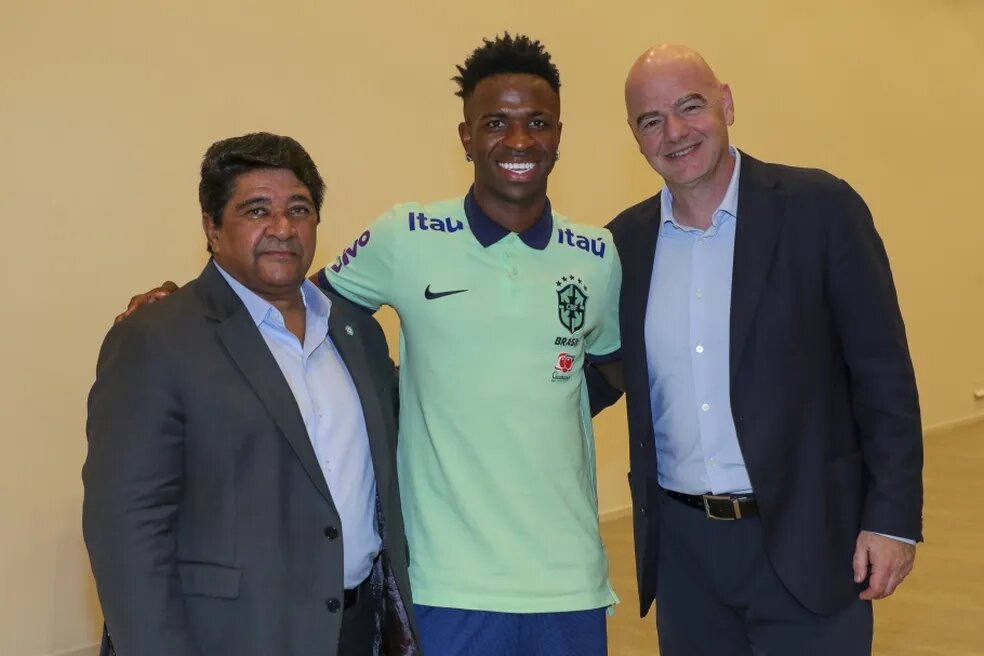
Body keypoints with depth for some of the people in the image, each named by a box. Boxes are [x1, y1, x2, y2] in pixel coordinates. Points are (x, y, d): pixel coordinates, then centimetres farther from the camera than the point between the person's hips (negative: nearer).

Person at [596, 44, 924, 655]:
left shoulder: (820, 207, -7)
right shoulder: (626, 239, 4)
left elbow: (883, 370, -7)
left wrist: (893, 516, -9)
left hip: (803, 539, -3)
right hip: (682, 545, 4)